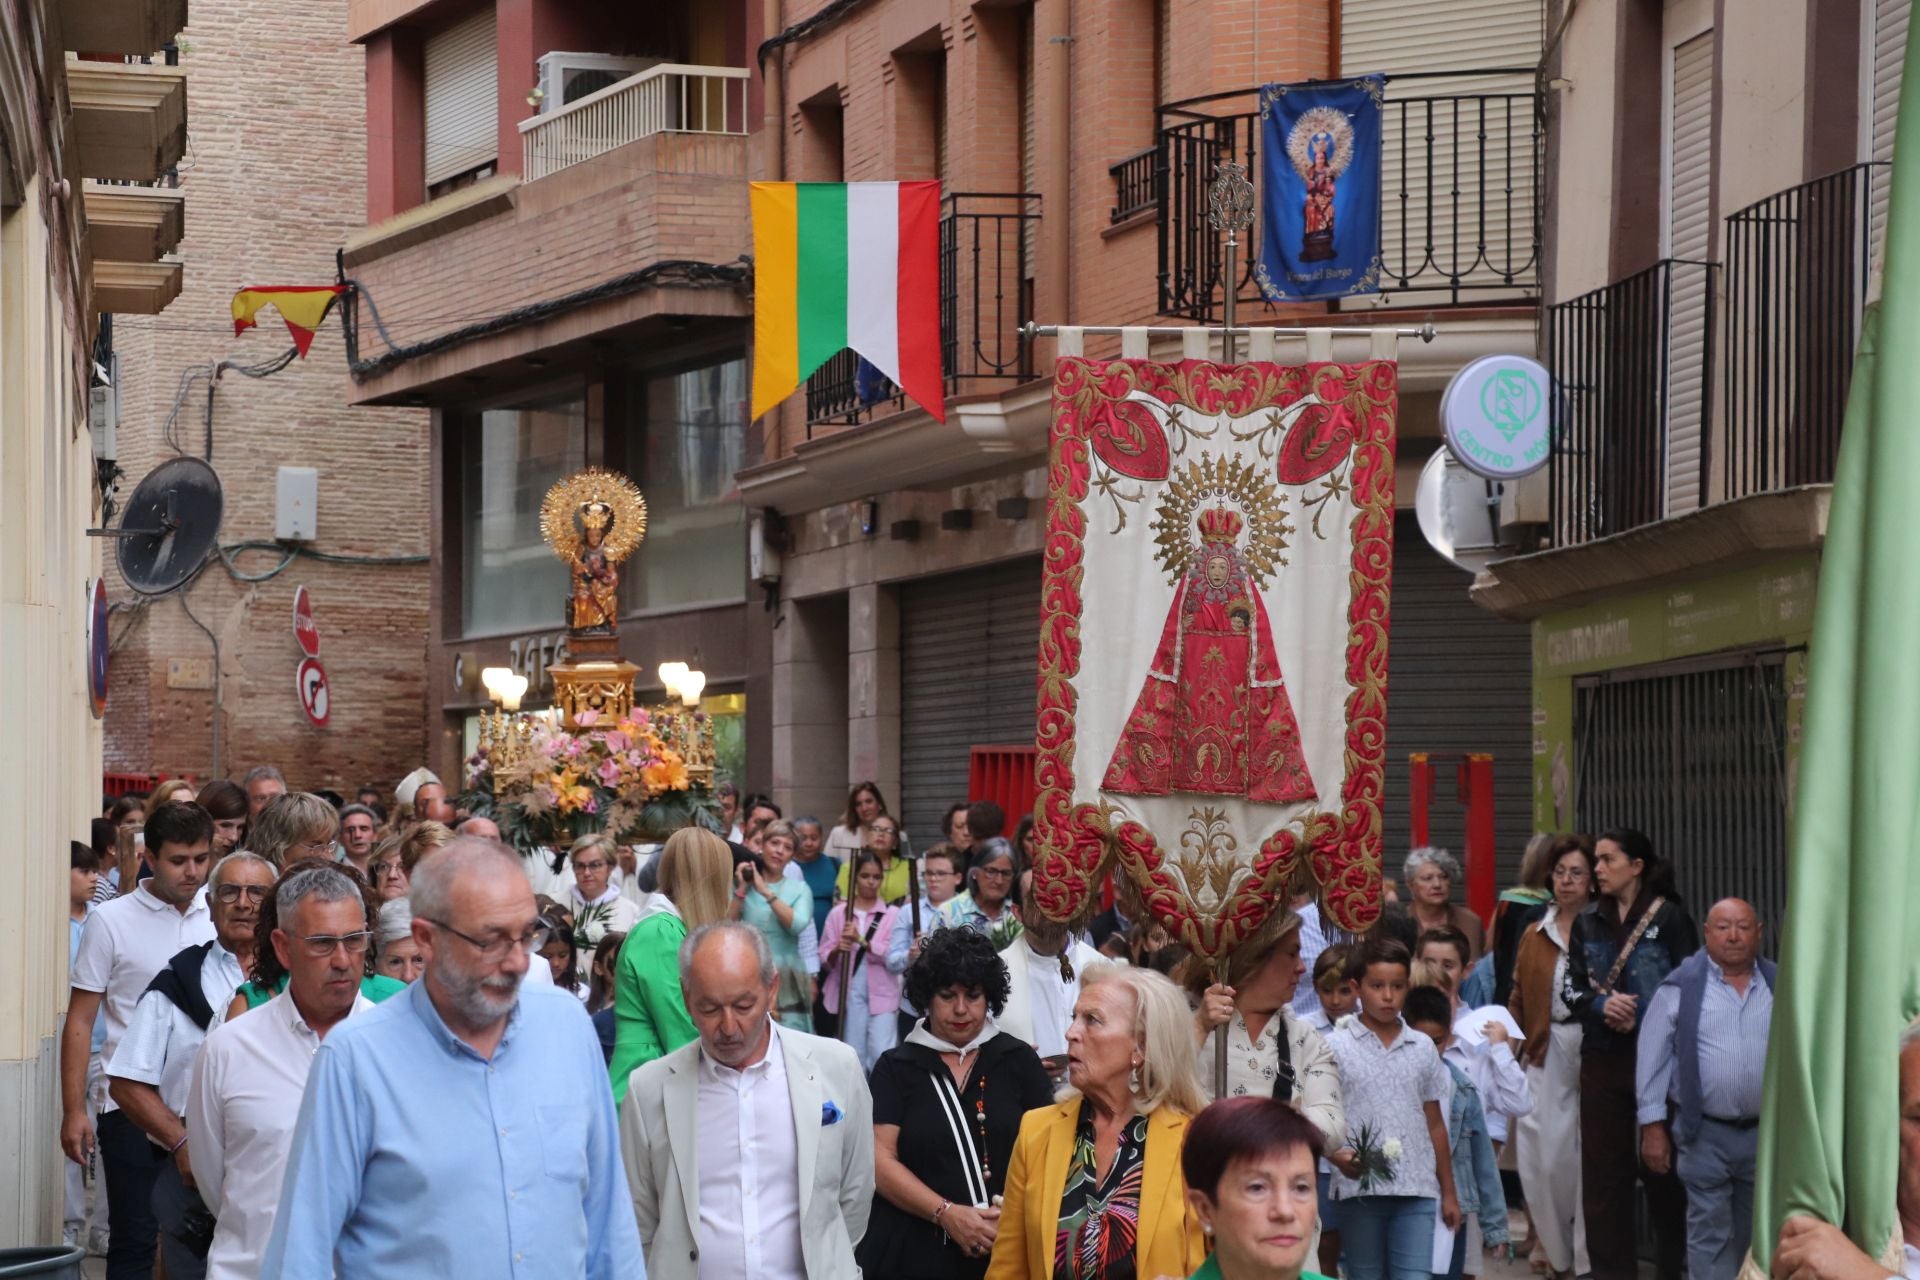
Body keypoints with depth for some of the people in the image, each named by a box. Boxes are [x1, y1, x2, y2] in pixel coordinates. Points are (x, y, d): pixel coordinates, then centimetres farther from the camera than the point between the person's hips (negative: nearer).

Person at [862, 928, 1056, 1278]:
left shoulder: (1019, 1060, 7)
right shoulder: (896, 1068, 4)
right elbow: (880, 1157, -5)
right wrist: (946, 1213, -16)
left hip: (1006, 1251, 1)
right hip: (914, 1251, -1)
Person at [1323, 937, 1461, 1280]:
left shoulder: (1423, 1048, 10)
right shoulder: (1337, 1046, -1)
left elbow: (1435, 1124, 15)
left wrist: (1448, 1191, 15)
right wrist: (1337, 1155, -22)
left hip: (1417, 1189, 2)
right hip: (1359, 1189, -2)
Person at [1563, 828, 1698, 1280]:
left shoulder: (1669, 917, -5)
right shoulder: (1587, 923, 10)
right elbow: (1571, 987, 9)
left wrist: (1642, 1015, -13)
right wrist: (1602, 1005, -10)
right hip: (1603, 1058, 5)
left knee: (1662, 1164, 0)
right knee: (1603, 1167, 6)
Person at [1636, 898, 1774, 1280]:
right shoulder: (1681, 987, -5)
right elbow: (1652, 1058, -3)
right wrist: (1653, 1127, -5)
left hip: (1766, 1132, 3)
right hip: (1705, 1133, -3)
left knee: (1756, 1235, 14)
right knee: (1709, 1234, -1)